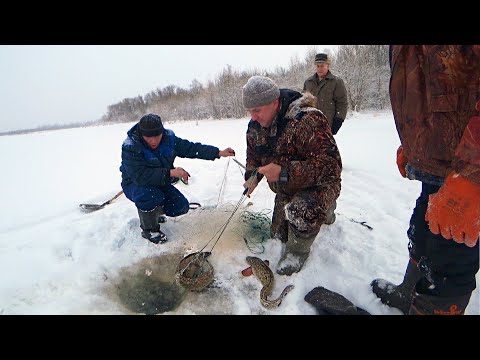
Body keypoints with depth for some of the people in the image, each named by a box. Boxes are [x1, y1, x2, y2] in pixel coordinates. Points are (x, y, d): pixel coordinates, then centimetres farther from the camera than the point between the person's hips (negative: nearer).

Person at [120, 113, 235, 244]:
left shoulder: (169, 138, -13)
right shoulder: (130, 148, -29)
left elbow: (191, 148, -8)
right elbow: (140, 176, -38)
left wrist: (219, 153, -15)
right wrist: (171, 173, -41)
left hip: (161, 184, 5)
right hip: (135, 184, -5)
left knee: (181, 207, -7)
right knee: (150, 194, -37)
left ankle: (154, 211, 24)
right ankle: (149, 229, -9)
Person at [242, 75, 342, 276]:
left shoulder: (306, 120, -30)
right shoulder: (255, 126, -6)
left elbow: (330, 164, -35)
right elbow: (253, 155, 12)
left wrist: (284, 172, -41)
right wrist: (252, 176, -9)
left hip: (318, 186, -7)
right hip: (285, 191, 8)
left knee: (300, 210, -39)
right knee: (277, 235, 16)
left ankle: (298, 251, -8)